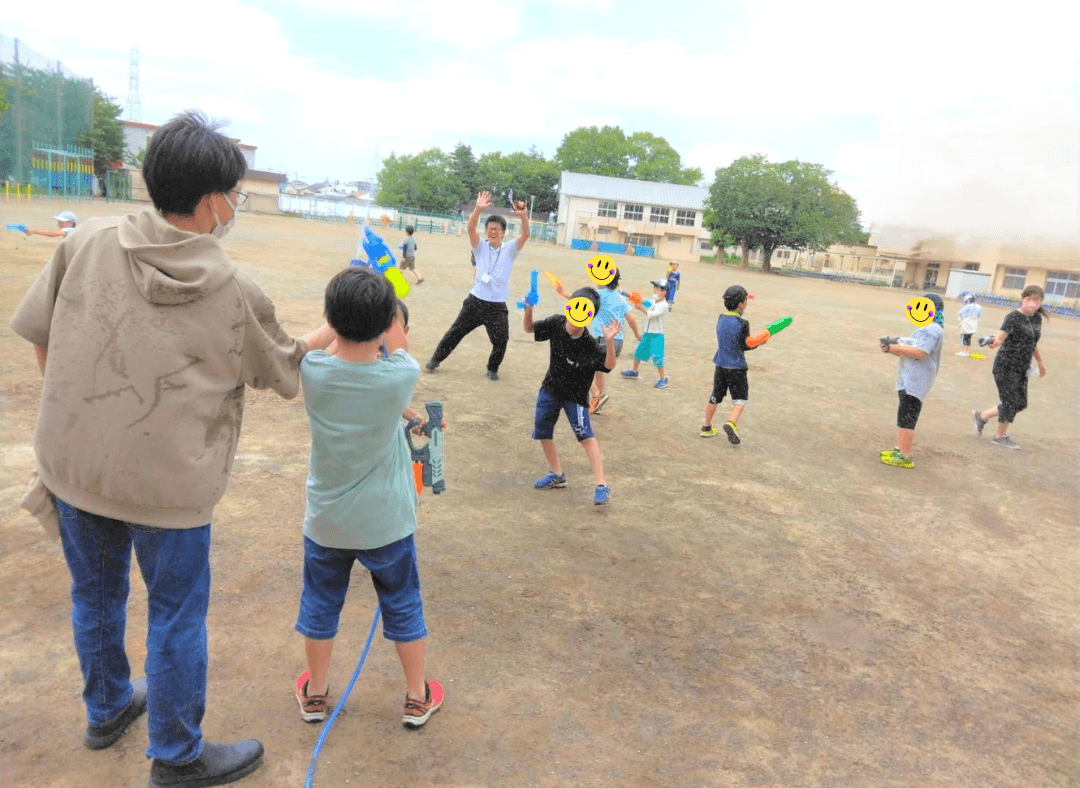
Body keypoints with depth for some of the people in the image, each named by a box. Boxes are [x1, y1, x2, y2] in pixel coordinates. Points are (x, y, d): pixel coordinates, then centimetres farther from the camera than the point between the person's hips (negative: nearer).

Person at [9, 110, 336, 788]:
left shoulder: (90, 242, -5)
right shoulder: (238, 293, -14)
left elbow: (37, 335, 3)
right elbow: (286, 374, 0)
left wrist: (83, 405, 17)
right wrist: (330, 332, 17)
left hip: (72, 462, 5)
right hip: (168, 482, -5)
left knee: (96, 594, 25)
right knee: (177, 615, 13)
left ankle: (107, 708, 51)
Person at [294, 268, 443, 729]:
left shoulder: (312, 371, -18)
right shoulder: (400, 377, -22)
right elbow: (399, 351, 2)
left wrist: (347, 319, 13)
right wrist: (389, 311, 14)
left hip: (326, 521, 2)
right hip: (386, 522, -1)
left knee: (320, 604, 22)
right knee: (403, 606, 18)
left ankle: (315, 695, 41)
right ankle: (417, 699, 34)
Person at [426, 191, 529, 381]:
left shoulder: (509, 250, -2)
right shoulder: (481, 247, 0)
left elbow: (525, 235, -18)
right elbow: (471, 229, -18)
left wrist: (523, 216, -37)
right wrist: (478, 209, -35)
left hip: (497, 307, -1)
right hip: (475, 302, 1)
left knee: (501, 341, -3)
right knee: (455, 332, 8)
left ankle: (493, 368, 23)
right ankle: (436, 360, 24)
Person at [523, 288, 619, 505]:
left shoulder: (589, 344, -26)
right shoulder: (556, 323, -13)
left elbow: (609, 365, -34)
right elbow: (530, 329, 0)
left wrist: (609, 341, -49)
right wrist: (528, 311, -20)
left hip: (575, 395, -5)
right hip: (551, 388, 5)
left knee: (585, 435, -15)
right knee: (542, 432, 11)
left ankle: (601, 485, -11)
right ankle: (557, 475, 30)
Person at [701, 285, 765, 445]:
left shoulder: (720, 319, 0)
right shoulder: (742, 323, -17)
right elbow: (745, 346, -13)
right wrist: (760, 343, 1)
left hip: (721, 364, 5)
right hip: (737, 367, -5)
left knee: (715, 397, 17)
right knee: (740, 399, 6)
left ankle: (706, 428, 26)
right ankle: (731, 423, -18)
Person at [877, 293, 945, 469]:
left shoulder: (932, 330, -14)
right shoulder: (927, 328, 20)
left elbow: (919, 352, -25)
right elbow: (908, 351, 18)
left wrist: (894, 347, -17)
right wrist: (892, 347, 0)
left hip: (915, 382, -11)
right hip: (909, 380, 11)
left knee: (906, 418, -9)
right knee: (903, 416, 18)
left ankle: (905, 457, -5)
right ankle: (900, 449, 28)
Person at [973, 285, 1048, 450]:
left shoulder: (1037, 318, 8)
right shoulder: (1013, 317, -14)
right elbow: (1000, 337, -23)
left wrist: (1040, 362, 29)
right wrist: (993, 342, -46)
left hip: (1022, 368, 8)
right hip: (1006, 366, -8)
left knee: (1020, 404, 11)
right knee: (1010, 402, -2)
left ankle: (982, 416, 26)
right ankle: (1001, 436, 17)